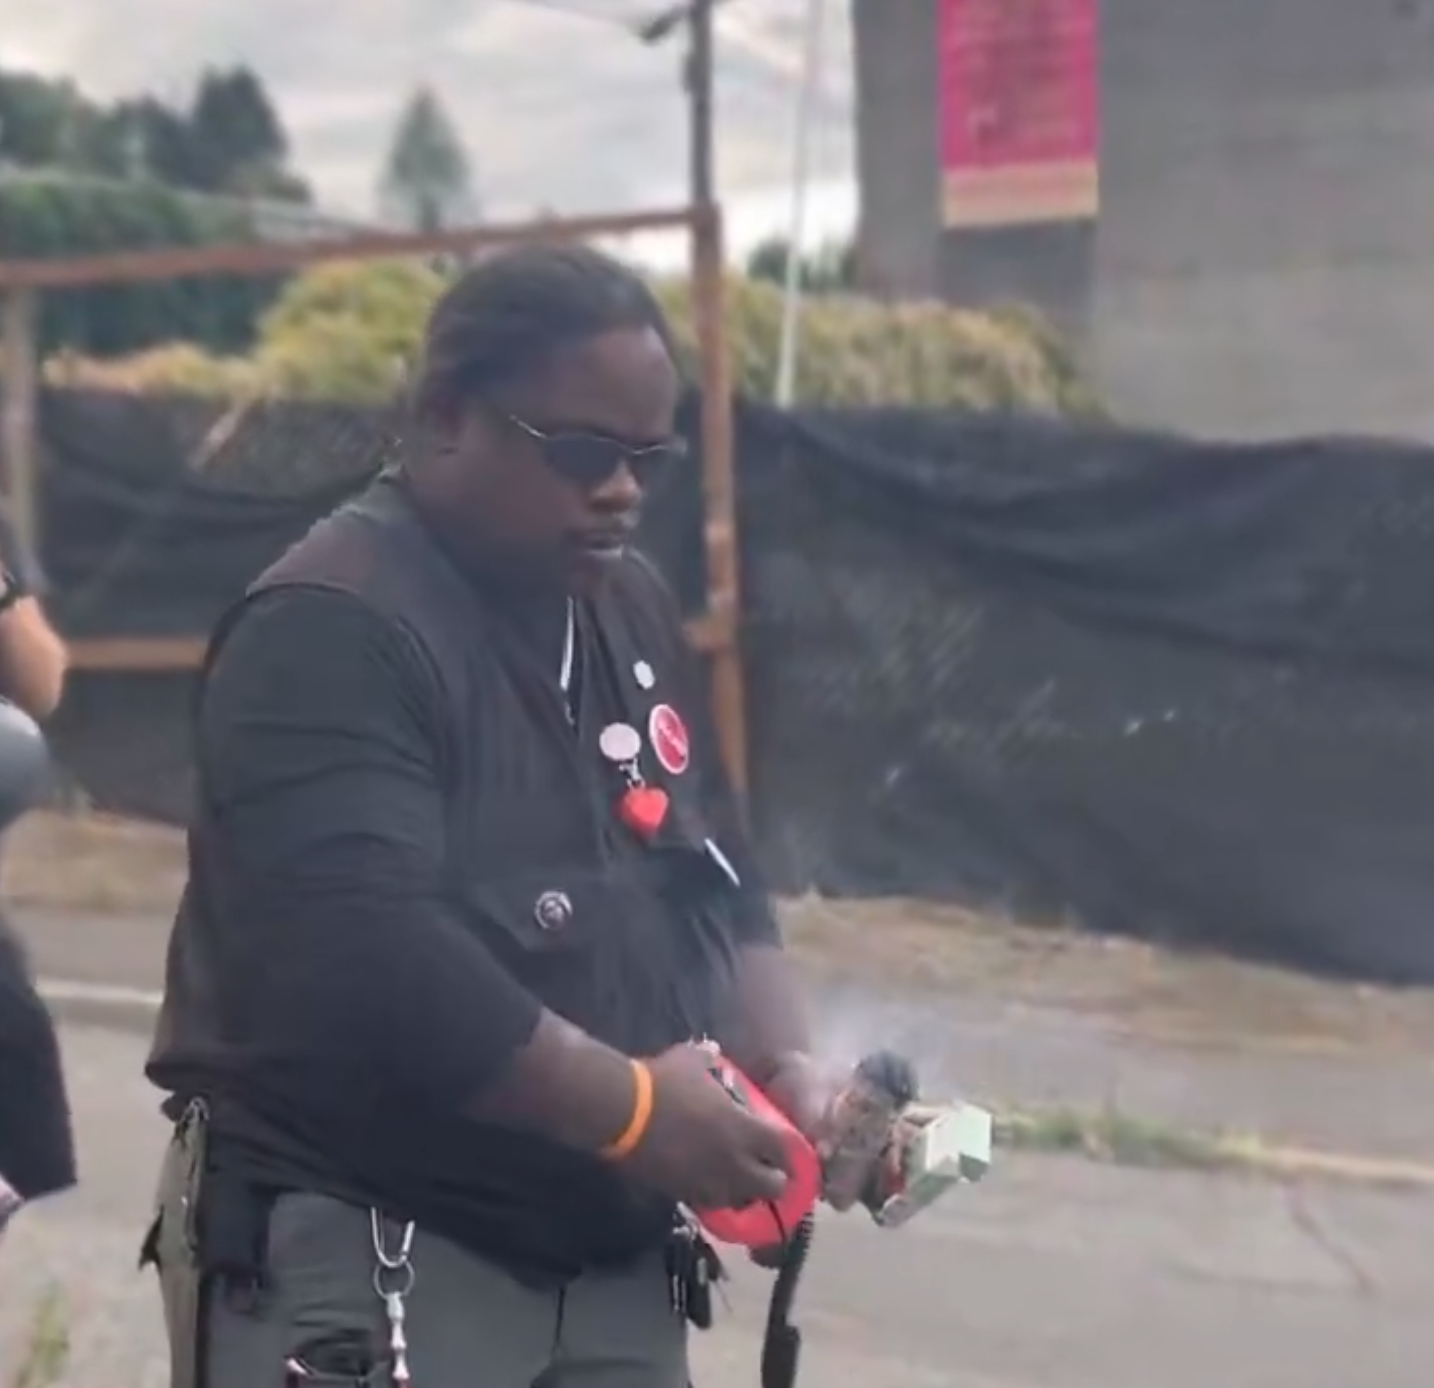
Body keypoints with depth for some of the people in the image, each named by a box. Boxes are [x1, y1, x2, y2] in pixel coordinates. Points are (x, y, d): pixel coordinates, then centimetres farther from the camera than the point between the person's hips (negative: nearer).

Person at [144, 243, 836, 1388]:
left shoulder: (632, 609, 10)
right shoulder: (331, 629, -17)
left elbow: (718, 882, 16)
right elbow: (364, 959, -27)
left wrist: (782, 1063, -3)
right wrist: (632, 1110, -21)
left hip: (604, 1259, 8)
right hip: (356, 1259, -8)